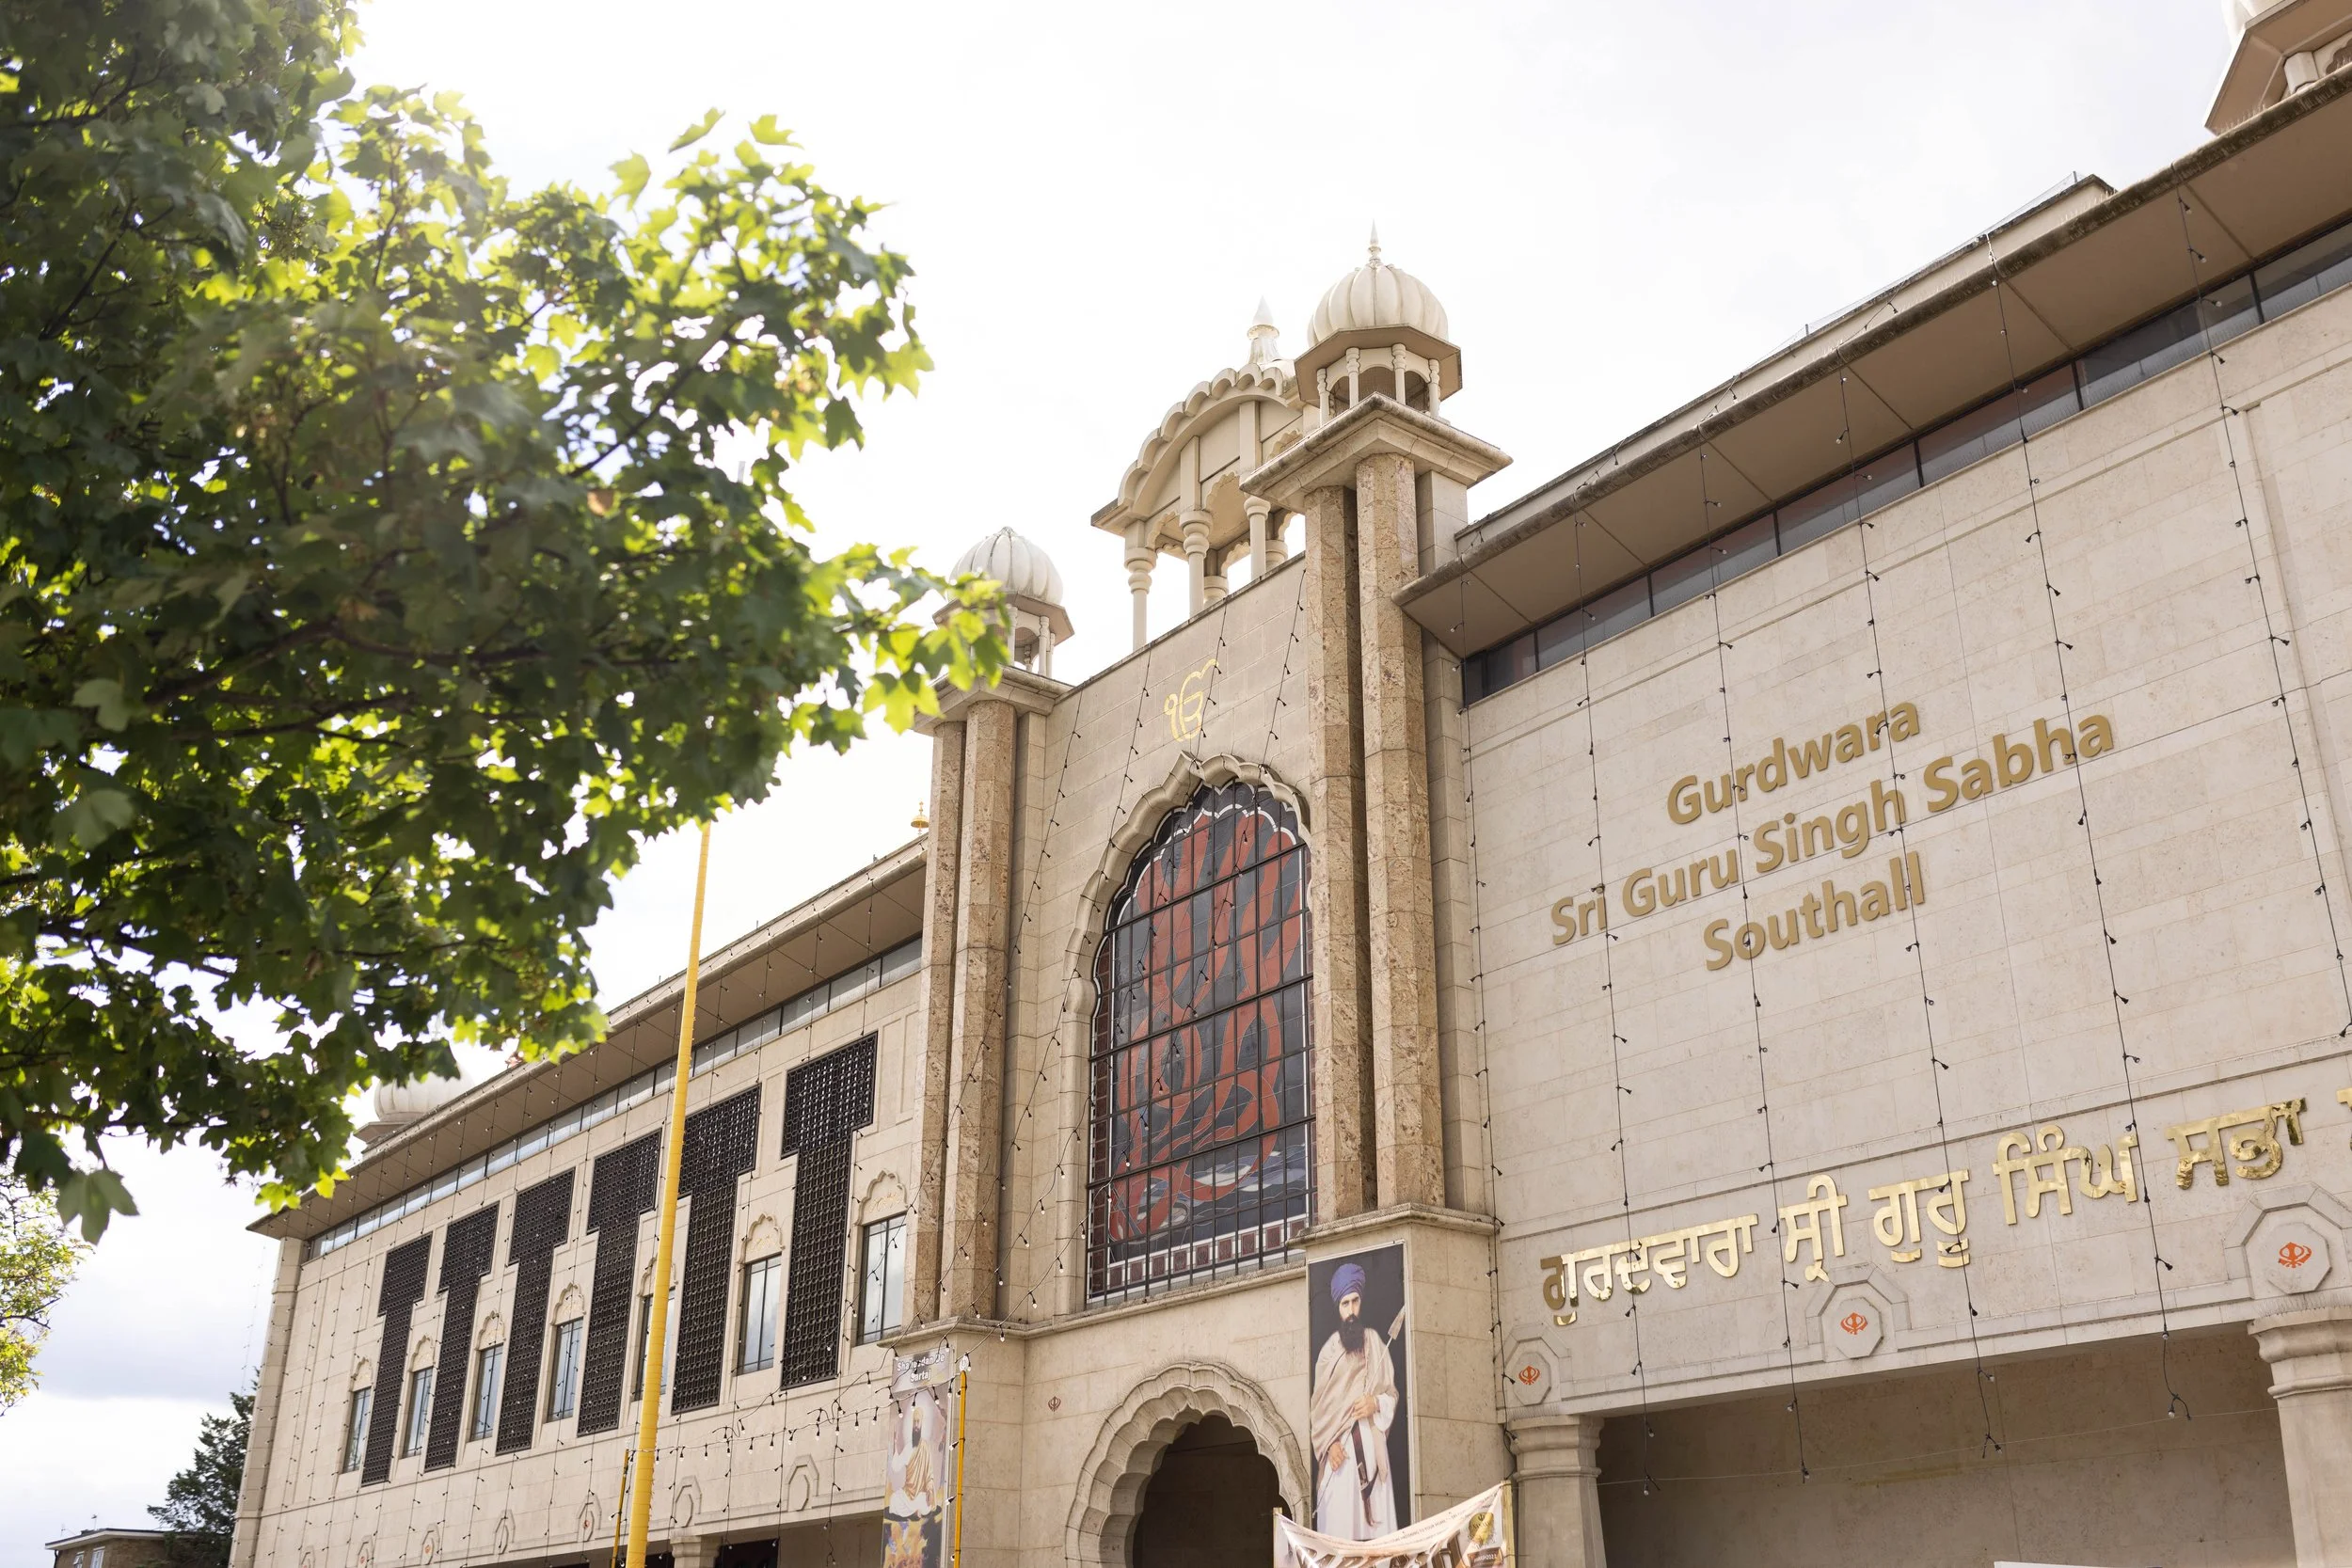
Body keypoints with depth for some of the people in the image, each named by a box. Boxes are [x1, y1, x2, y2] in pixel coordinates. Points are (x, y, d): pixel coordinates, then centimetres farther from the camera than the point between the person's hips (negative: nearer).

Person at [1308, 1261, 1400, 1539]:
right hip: (1339, 1448, -1)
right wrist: (1329, 1444, -12)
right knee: (1339, 1524, -7)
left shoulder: (1375, 1342, 10)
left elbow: (1392, 1393, 11)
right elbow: (1318, 1406, 2)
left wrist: (1376, 1403, -10)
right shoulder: (1329, 1351, 6)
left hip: (1372, 1443, 1)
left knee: (1376, 1520, -4)